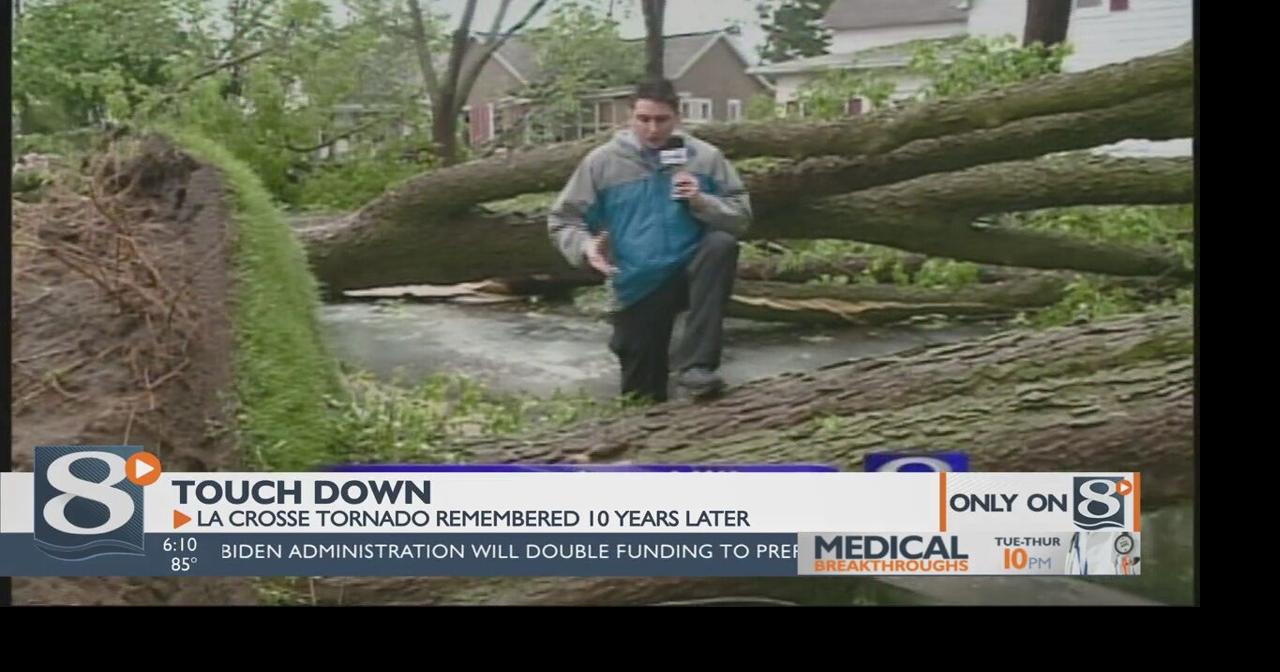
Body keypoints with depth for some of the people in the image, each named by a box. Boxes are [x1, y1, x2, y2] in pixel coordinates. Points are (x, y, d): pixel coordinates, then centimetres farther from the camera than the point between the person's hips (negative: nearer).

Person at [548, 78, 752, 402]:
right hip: (635, 286, 0)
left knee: (721, 244, -33)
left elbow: (741, 216, -2)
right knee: (643, 395, 2)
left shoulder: (705, 156, -2)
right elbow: (563, 220, 0)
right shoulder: (602, 161, -4)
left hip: (689, 271, 0)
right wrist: (586, 246, -20)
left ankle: (694, 364, -28)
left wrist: (701, 202, -20)